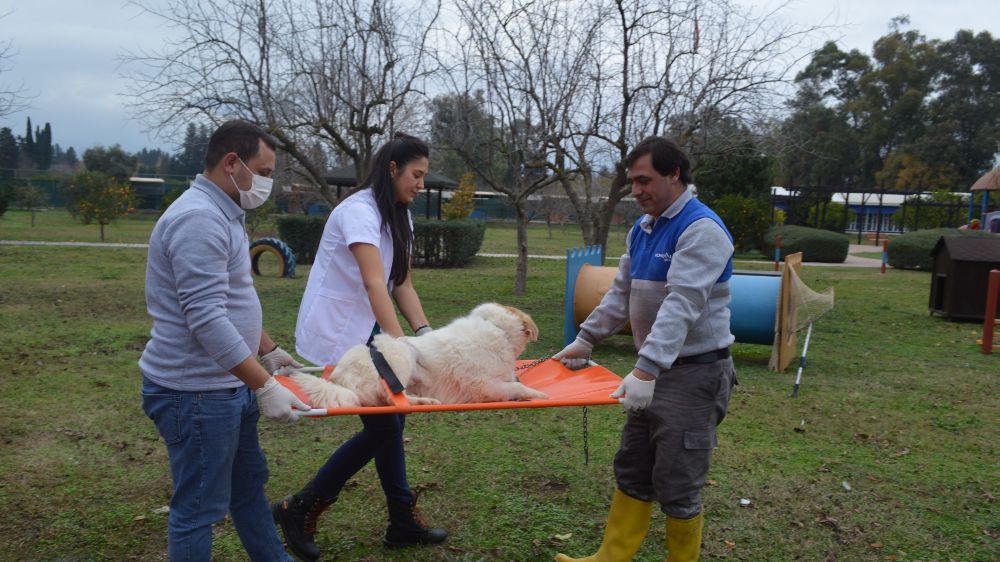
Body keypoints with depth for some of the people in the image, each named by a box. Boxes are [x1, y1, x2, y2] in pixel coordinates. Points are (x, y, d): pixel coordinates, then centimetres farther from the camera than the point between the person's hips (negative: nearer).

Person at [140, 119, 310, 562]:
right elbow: (207, 319, -28)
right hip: (196, 391, -11)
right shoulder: (199, 219, -21)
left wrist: (269, 350, 24)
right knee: (199, 507, 3)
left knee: (248, 484, 21)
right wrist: (264, 387, -27)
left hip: (226, 384, 11)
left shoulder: (222, 214, 12)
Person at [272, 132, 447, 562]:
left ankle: (403, 522, 23)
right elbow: (375, 285, -32)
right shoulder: (359, 211, -21)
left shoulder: (399, 217, 9)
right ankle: (299, 510, 10)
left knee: (389, 422, 10)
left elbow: (402, 285, 5)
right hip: (334, 335, -9)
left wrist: (424, 331, -10)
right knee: (383, 426, -4)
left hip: (364, 332, 9)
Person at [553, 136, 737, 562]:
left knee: (677, 486, 1)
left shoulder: (702, 229, -19)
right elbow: (621, 293, 17)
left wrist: (645, 370, -37)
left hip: (694, 374, -9)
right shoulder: (642, 229, 10)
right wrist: (586, 339, 12)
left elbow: (682, 306, -30)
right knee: (632, 472, 16)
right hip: (656, 369, 9)